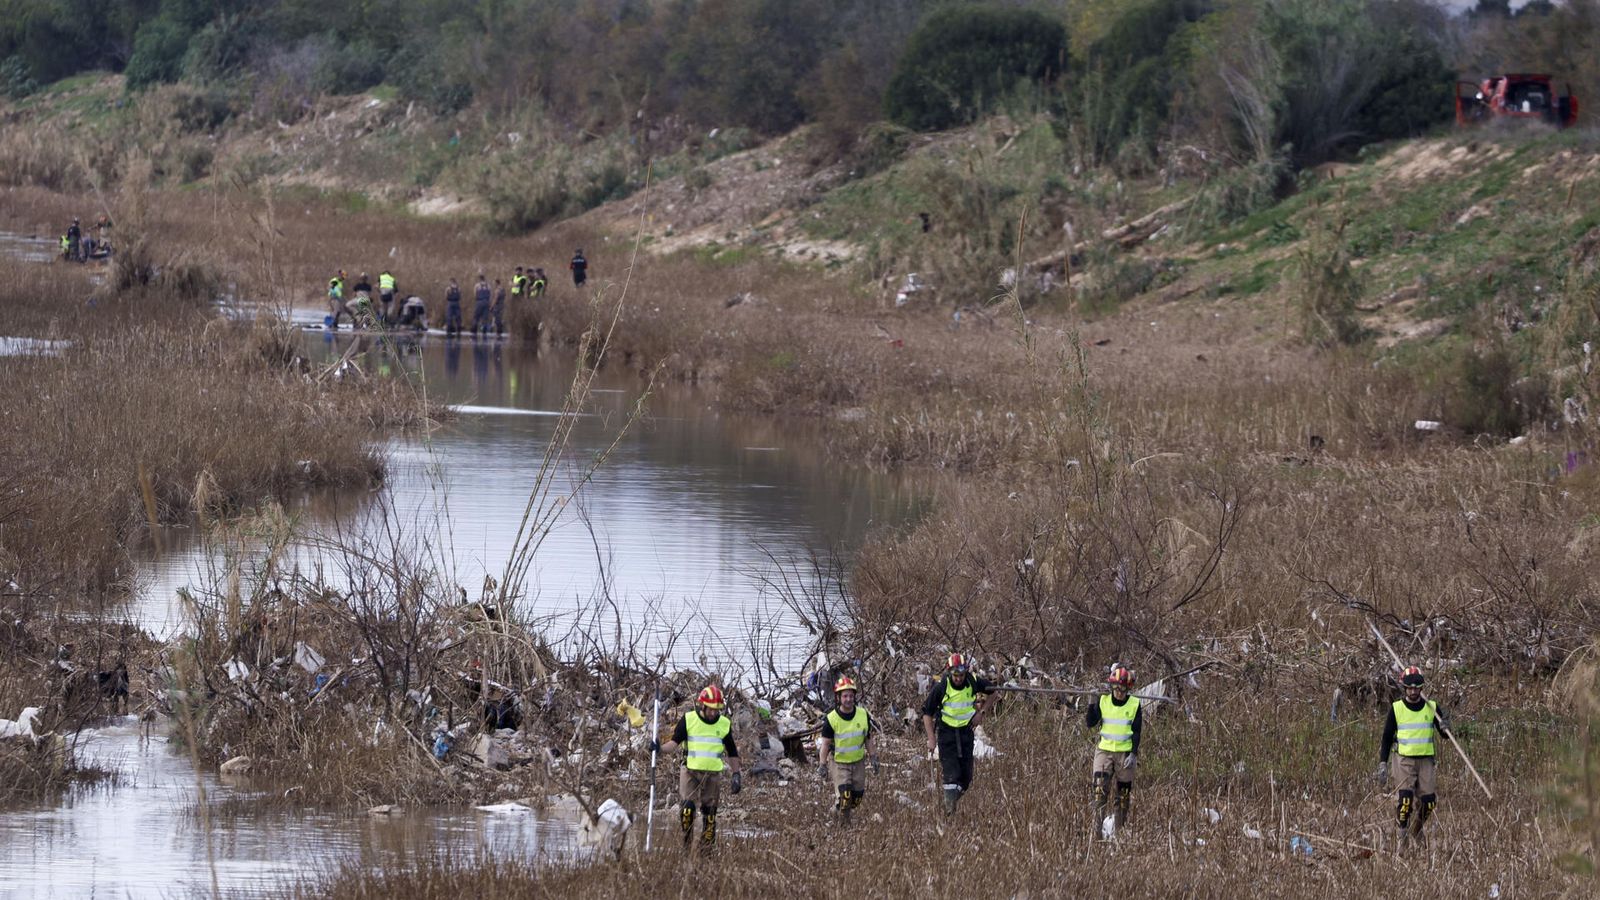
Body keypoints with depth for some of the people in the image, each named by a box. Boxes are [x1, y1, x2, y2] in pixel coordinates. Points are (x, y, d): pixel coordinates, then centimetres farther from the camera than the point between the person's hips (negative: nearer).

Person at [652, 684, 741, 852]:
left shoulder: (724, 724, 5)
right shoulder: (688, 720, -3)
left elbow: (732, 753, 12)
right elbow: (675, 742, -6)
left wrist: (736, 775, 9)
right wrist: (660, 748, -26)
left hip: (713, 774, 2)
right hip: (690, 771, -2)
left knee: (709, 812, 4)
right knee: (687, 807, -15)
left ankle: (707, 849, 12)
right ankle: (685, 847, -3)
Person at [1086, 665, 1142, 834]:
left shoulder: (1134, 704, 0)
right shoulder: (1103, 701, 3)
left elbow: (1136, 731, 0)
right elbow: (1090, 723, -1)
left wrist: (1133, 753, -8)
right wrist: (1091, 704, -13)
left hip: (1125, 752, 0)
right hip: (1104, 750, 0)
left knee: (1124, 792, 4)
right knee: (1100, 788, -14)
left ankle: (1120, 828, 12)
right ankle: (1097, 826, -17)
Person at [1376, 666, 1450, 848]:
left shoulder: (1432, 708, 5)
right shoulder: (1396, 708, 1)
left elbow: (1445, 735, 9)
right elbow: (1386, 738, 5)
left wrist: (1446, 728, -16)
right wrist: (1383, 764, -2)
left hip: (1426, 760, 2)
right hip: (1404, 760, -2)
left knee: (1429, 801, -3)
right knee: (1405, 798, -20)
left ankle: (1416, 831, 24)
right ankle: (1402, 835, -5)